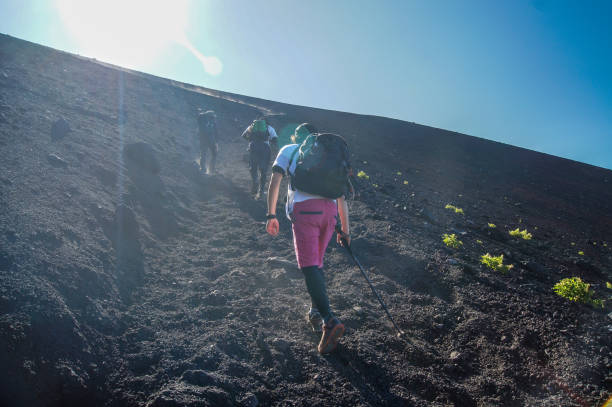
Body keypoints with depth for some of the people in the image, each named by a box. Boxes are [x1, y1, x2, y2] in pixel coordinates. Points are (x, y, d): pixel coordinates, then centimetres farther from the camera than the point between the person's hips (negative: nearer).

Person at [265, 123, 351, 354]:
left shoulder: (289, 150, 22)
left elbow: (275, 181, 7)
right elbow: (342, 198, 26)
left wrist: (271, 215, 7)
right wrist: (345, 231, 29)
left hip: (304, 207, -4)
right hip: (330, 209, 4)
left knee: (309, 265, -9)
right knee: (317, 262, 20)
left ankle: (330, 320, -23)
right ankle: (316, 313, 24)